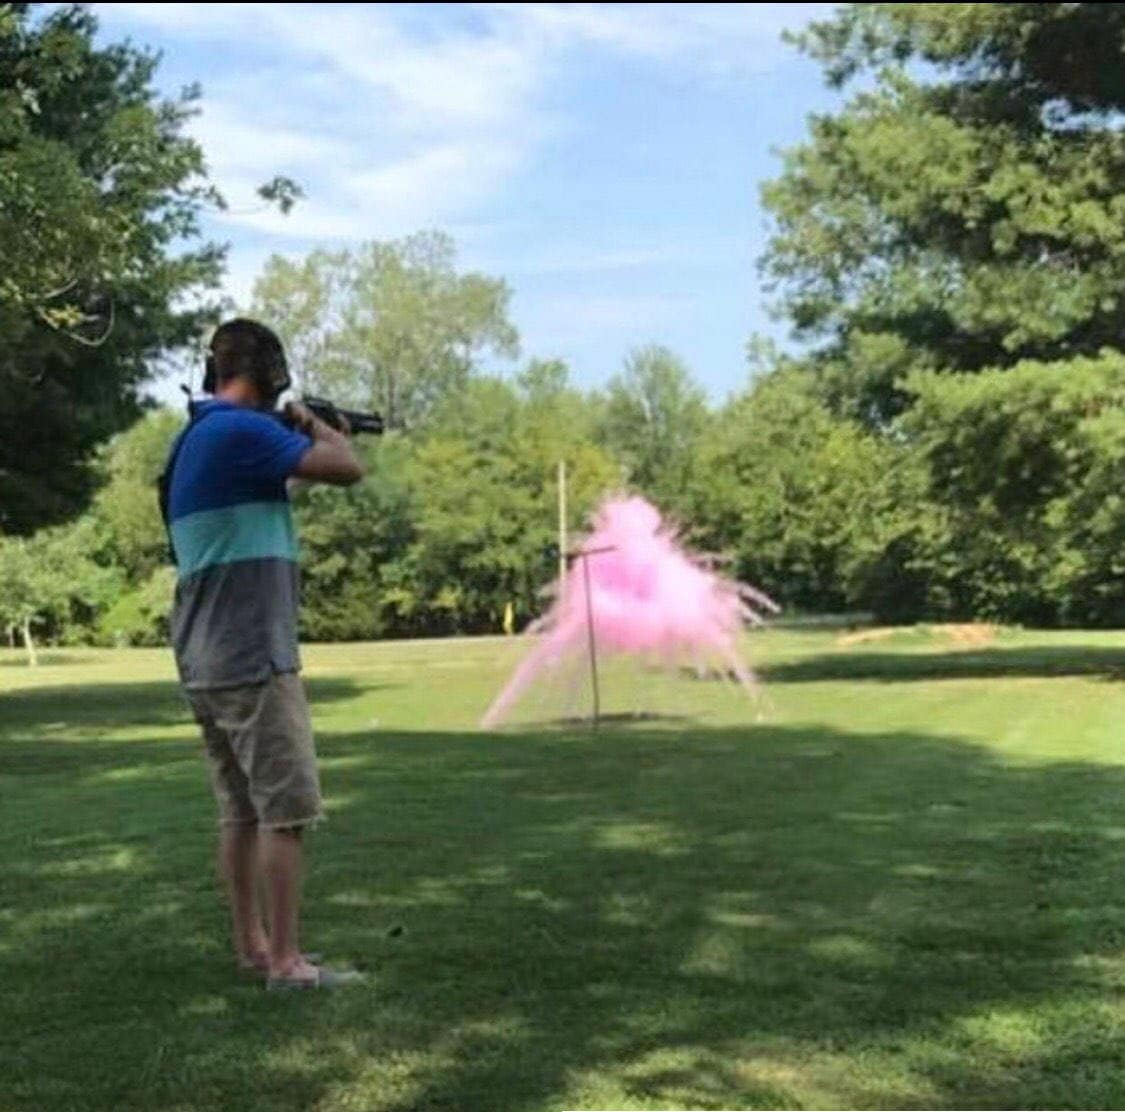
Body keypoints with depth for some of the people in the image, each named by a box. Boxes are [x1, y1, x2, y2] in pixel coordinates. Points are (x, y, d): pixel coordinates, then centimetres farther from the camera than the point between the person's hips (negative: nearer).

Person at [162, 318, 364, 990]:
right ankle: (285, 961, -2)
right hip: (253, 657, -9)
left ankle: (251, 945, 20)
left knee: (242, 810, 13)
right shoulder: (243, 431, -15)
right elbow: (348, 470, -16)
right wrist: (317, 426, 3)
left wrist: (292, 440, 18)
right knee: (286, 809, -5)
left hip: (205, 660, 9)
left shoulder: (192, 441, 15)